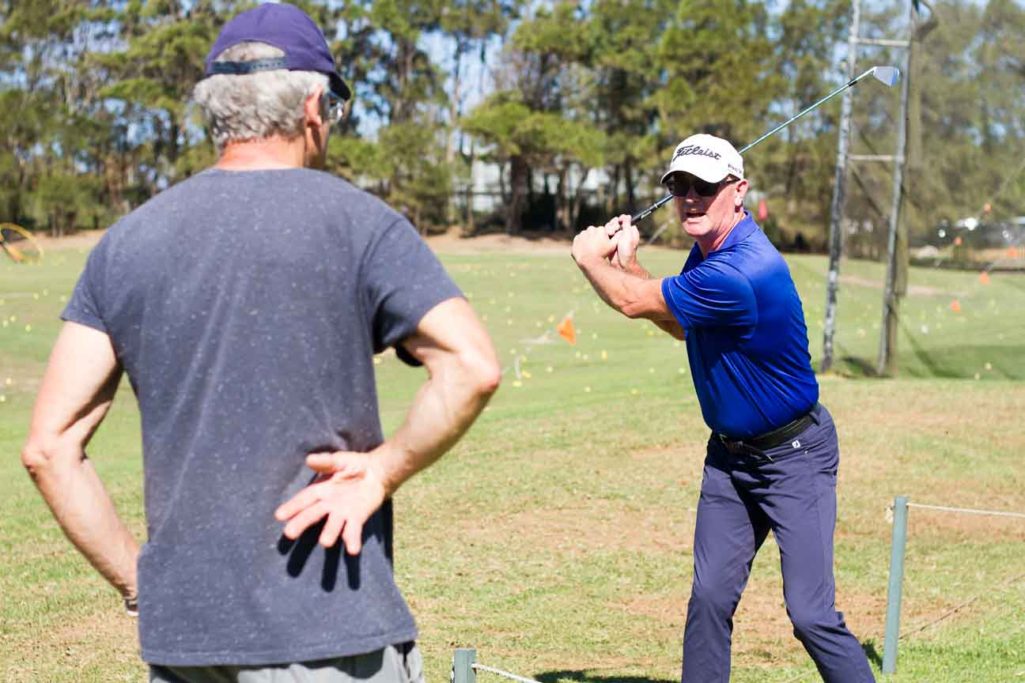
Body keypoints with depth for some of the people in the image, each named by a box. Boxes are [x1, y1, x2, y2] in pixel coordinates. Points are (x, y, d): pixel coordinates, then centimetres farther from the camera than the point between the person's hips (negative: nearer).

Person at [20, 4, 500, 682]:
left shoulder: (126, 242, 7)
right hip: (327, 628, -4)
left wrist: (138, 582, 8)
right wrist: (383, 468, -7)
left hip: (176, 629, 5)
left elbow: (49, 447, 5)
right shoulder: (354, 221, -5)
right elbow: (473, 368, -17)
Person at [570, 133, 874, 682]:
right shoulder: (709, 248, 2)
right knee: (710, 597, 1)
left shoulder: (741, 274, -29)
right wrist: (626, 261, 10)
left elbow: (631, 301, -18)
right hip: (729, 453, 8)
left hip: (794, 457, -8)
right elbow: (684, 328, 20)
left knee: (811, 615, -12)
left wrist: (590, 257, 3)